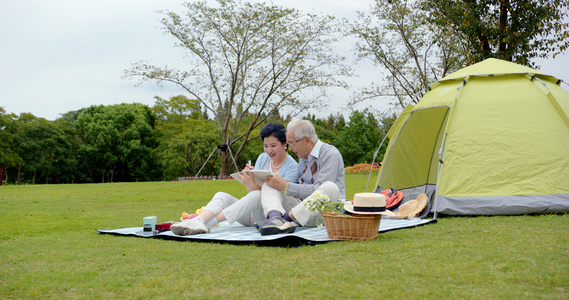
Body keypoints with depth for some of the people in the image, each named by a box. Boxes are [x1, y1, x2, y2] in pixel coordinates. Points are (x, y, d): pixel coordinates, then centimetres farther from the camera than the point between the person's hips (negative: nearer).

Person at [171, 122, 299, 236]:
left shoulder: (292, 167, -4)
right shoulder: (263, 158, 14)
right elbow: (251, 190, 8)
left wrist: (253, 185, -29)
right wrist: (249, 178, -16)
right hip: (251, 215, 6)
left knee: (257, 196, -36)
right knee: (221, 196, -18)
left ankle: (208, 223, -43)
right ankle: (197, 222, -49)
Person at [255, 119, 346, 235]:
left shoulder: (330, 154, -10)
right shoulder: (303, 157, 16)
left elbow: (318, 191, -19)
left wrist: (285, 186, -17)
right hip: (302, 207, 7)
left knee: (330, 187, -38)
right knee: (268, 184, -5)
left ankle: (286, 218, -38)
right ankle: (275, 217, -37)